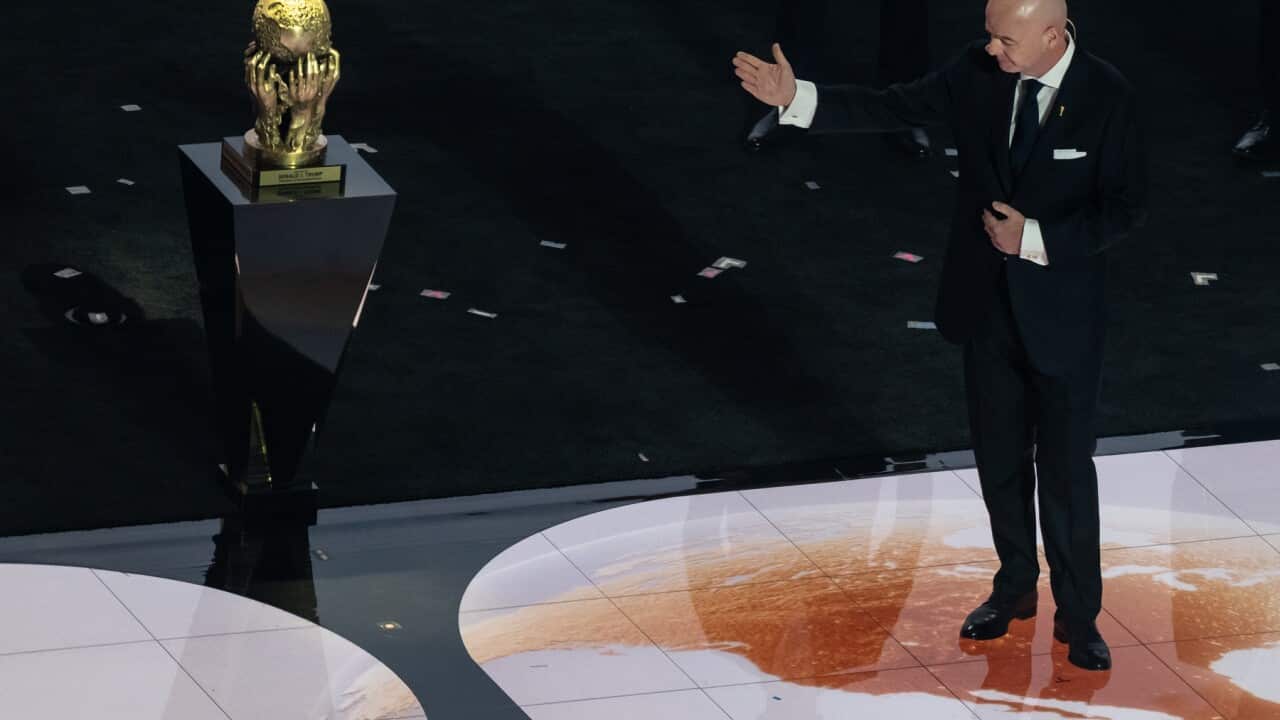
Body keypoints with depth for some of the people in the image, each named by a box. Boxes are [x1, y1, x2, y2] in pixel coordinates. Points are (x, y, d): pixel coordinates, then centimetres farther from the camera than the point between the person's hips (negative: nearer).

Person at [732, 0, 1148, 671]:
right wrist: (796, 98, -12)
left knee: (1067, 471, 3)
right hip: (987, 304, 4)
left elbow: (1126, 208, -14)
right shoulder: (977, 73, -7)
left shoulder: (1107, 95, -17)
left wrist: (1035, 238, -22)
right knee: (1001, 460, 17)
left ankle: (1078, 615, 17)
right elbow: (892, 108, -3)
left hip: (1062, 313, -4)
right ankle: (1014, 589, 35)